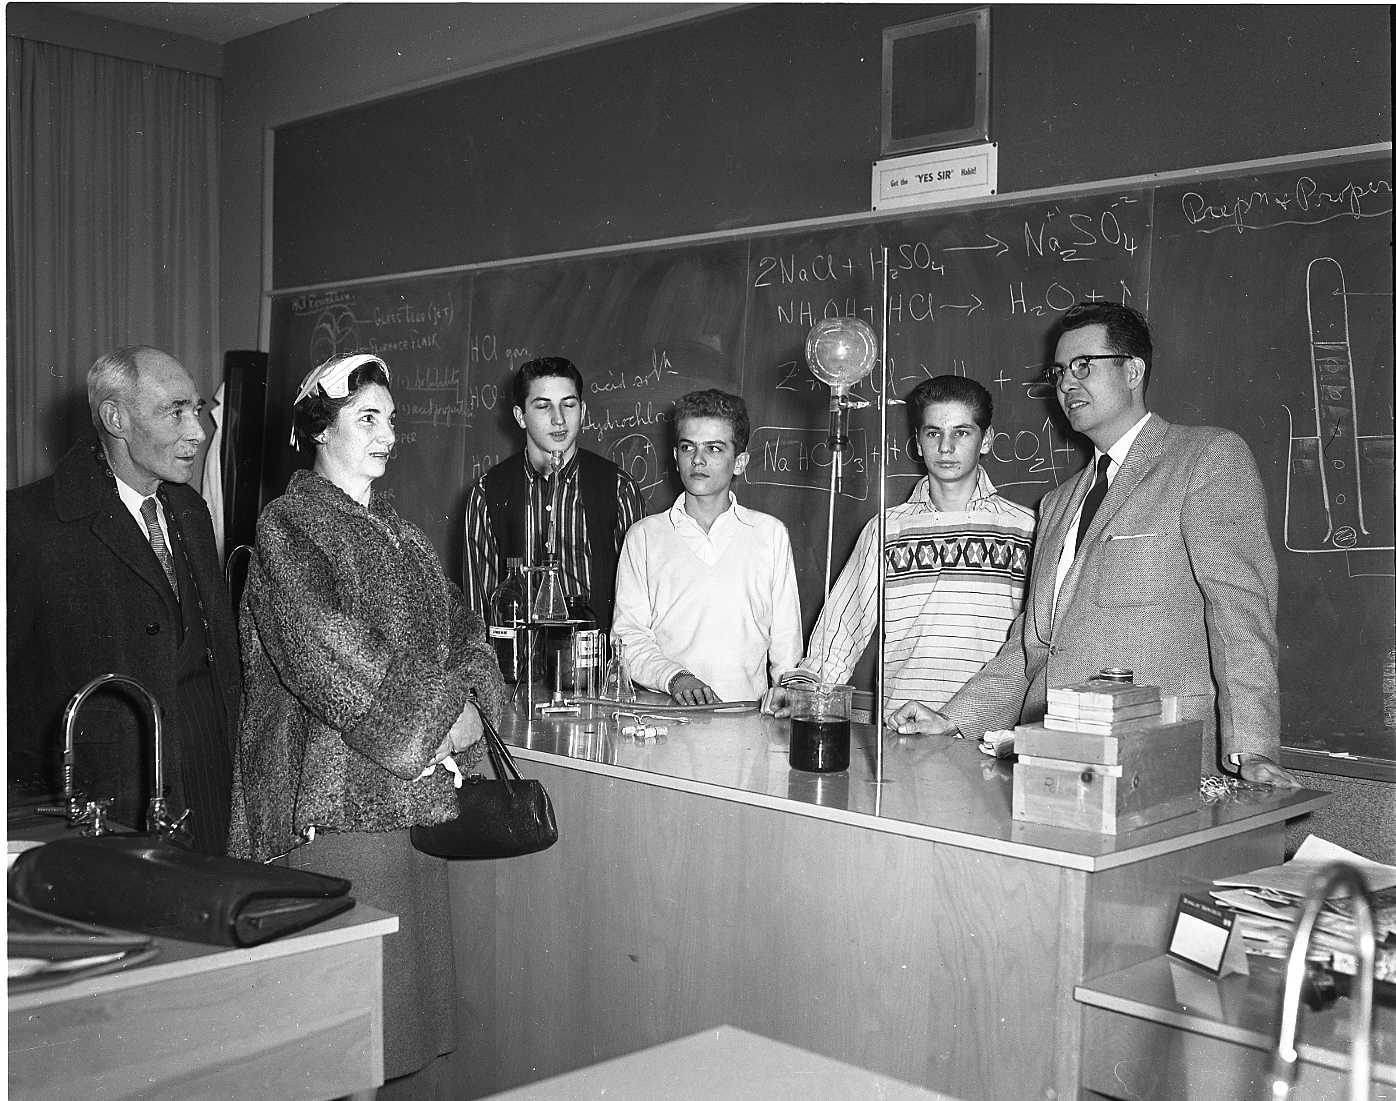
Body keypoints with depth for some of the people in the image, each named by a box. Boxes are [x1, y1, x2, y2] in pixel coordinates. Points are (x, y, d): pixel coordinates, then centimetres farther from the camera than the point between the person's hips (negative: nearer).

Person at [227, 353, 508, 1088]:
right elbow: (327, 650, -16)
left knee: (413, 951, 7)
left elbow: (457, 624, 15)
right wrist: (438, 716, -15)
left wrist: (472, 697, -6)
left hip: (418, 784, 7)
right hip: (341, 790, -7)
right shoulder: (288, 526, -4)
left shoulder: (394, 530, 18)